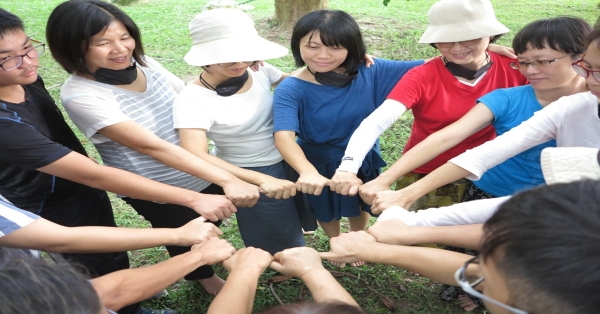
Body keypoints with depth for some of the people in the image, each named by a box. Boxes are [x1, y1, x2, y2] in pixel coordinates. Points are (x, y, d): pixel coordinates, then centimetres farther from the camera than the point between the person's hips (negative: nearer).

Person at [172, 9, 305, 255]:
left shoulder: (259, 71, -13)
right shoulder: (192, 100, -27)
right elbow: (196, 156, -40)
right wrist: (263, 180, -51)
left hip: (291, 160, 6)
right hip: (251, 177, -5)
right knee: (281, 245, 16)